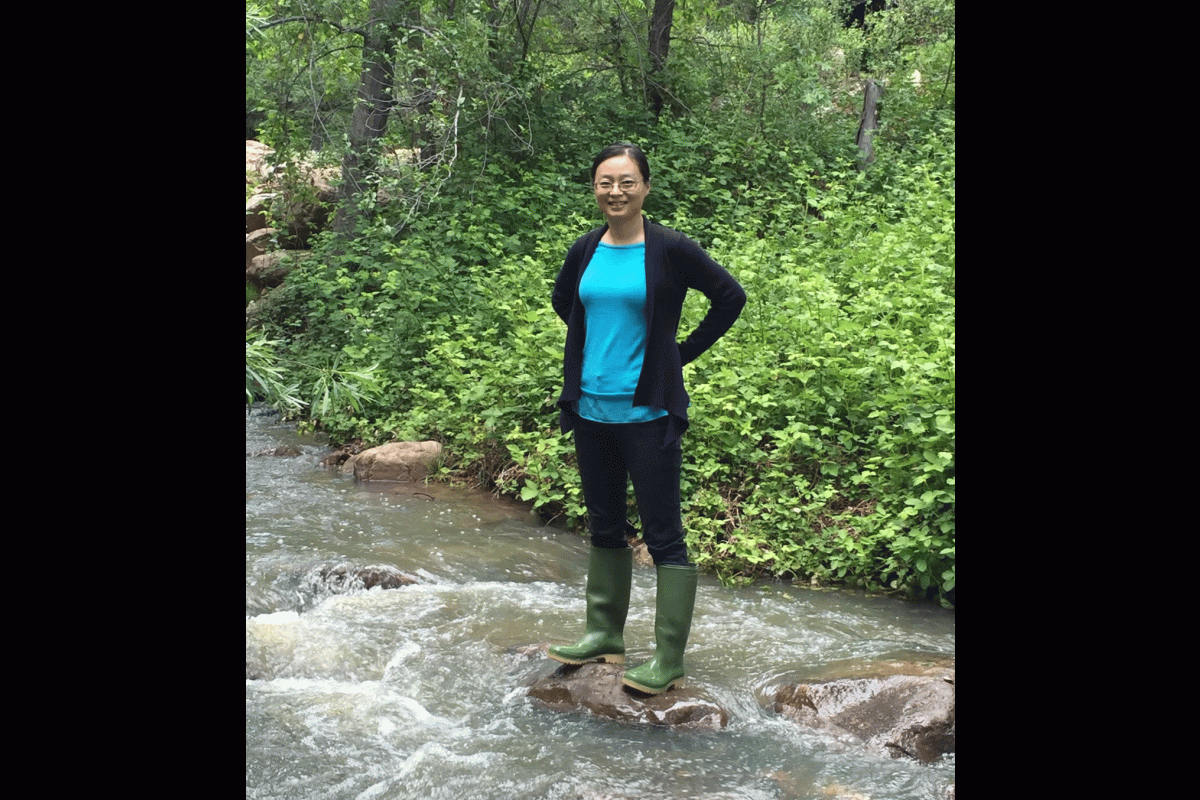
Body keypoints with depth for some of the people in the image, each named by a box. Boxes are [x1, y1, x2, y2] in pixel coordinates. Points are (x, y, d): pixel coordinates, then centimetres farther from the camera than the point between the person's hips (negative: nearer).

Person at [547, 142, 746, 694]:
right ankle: (605, 634, 28)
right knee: (604, 526, 15)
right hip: (591, 409, 6)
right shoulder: (586, 250, 7)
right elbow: (562, 301, 26)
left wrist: (683, 352, -3)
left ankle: (669, 660, 3)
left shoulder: (669, 250, -8)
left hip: (647, 414, -6)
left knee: (663, 535, -2)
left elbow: (730, 296, -3)